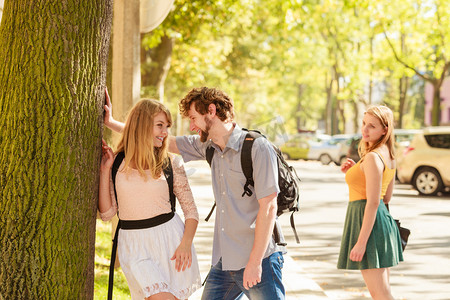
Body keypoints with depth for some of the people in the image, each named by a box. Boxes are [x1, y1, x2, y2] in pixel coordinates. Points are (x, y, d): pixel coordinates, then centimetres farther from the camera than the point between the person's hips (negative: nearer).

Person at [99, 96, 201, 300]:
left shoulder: (171, 163, 1)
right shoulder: (117, 163, 2)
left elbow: (191, 211, 5)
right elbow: (106, 213, 1)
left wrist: (185, 244, -11)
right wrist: (105, 170, -4)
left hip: (169, 239, 1)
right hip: (135, 246, -1)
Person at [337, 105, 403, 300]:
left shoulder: (373, 157, -18)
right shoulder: (389, 155, 11)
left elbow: (373, 202, -22)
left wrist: (361, 242, -22)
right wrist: (354, 171, 13)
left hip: (369, 222, -10)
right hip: (384, 219, 10)